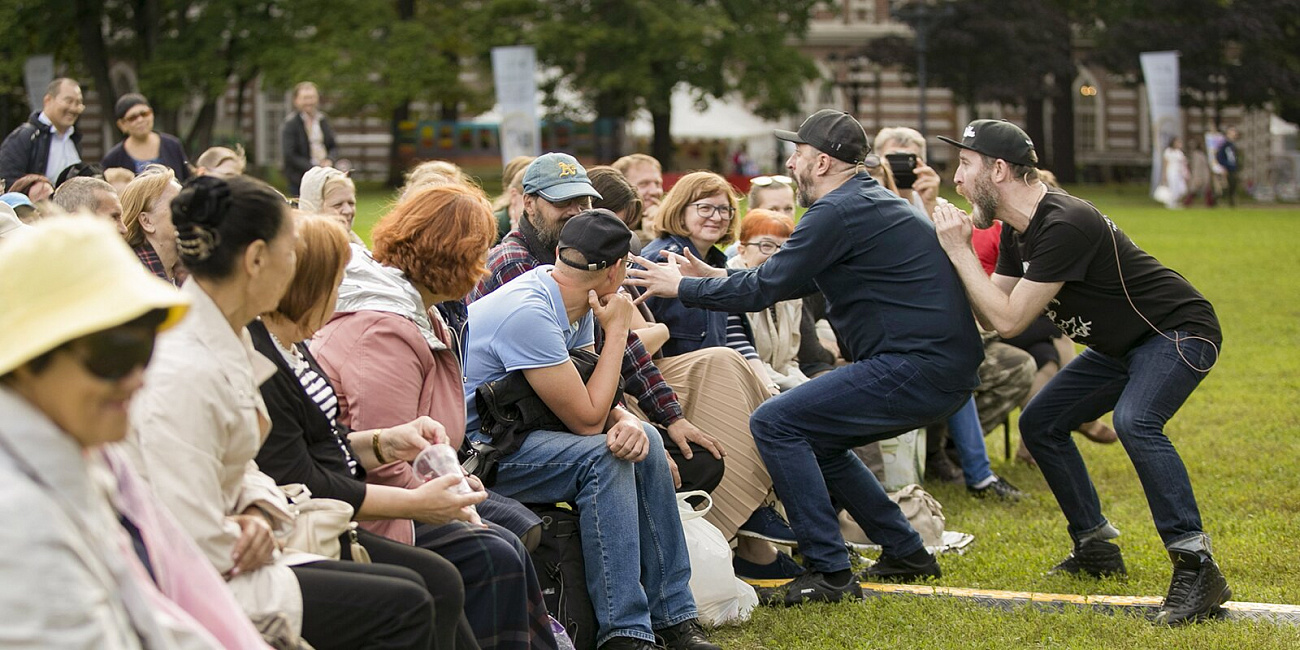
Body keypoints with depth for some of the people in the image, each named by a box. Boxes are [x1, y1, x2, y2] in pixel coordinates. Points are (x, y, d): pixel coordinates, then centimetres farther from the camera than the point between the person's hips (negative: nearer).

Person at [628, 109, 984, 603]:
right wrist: (715, 278, 27)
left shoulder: (838, 211, -12)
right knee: (816, 441, 22)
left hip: (917, 368, -10)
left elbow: (765, 288, -11)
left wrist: (682, 288, 2)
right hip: (945, 372, 10)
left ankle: (830, 573, -11)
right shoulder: (872, 201, 20)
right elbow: (802, 280, 29)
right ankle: (906, 554, 25)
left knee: (776, 423, -10)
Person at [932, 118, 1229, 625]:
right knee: (1040, 424, 11)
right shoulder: (1017, 230, 2)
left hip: (1180, 333, -10)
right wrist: (958, 252, -9)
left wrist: (959, 252, -21)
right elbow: (991, 317, 4)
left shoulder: (1065, 225, -29)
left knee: (1134, 422, -34)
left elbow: (1009, 320, -27)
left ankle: (1196, 569, -32)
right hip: (1124, 345, 10)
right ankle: (1097, 548, 21)